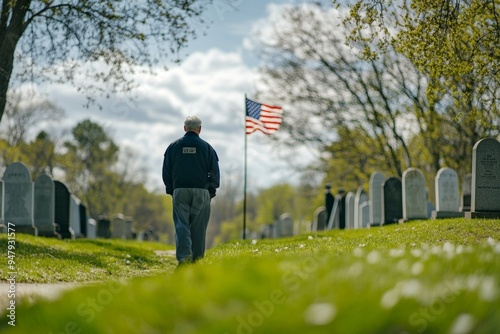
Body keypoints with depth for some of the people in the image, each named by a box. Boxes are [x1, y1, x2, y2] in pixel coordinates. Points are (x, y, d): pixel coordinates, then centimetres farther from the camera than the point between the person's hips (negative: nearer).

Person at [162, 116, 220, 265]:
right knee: (198, 226, 5)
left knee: (181, 224, -3)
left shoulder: (173, 146, 5)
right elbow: (215, 173, 2)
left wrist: (171, 190, 14)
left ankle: (184, 256, -19)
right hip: (201, 191, 0)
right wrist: (211, 192, 10)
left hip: (180, 191, 0)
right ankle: (197, 257, 8)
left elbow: (166, 171, 7)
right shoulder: (207, 147, 2)